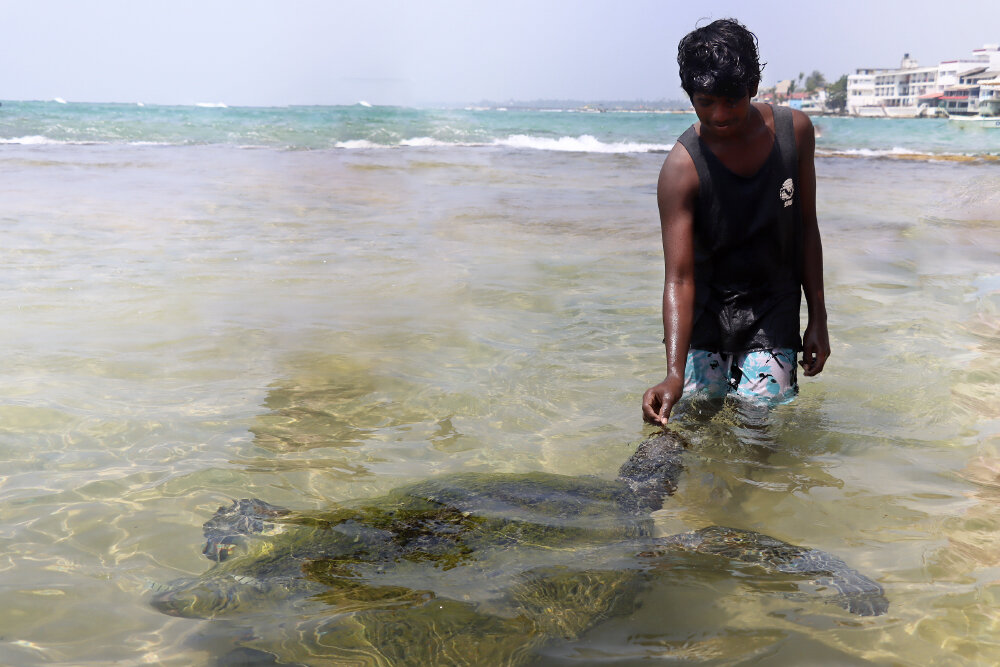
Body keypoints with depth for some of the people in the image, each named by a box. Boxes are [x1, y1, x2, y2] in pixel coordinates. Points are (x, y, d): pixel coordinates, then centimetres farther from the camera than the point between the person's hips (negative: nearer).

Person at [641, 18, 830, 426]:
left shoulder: (794, 131, -7)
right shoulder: (681, 168, -19)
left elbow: (806, 228, 5)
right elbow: (679, 277, -26)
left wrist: (817, 318, 4)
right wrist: (674, 374, -38)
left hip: (773, 315, 2)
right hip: (705, 314, -2)